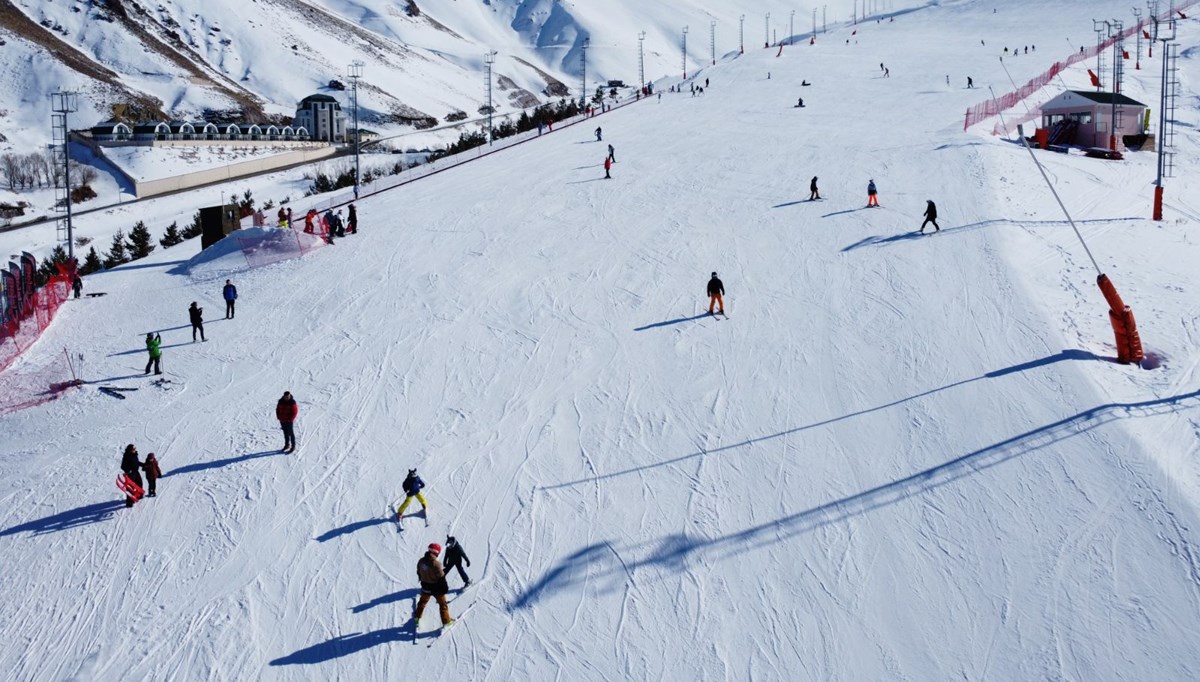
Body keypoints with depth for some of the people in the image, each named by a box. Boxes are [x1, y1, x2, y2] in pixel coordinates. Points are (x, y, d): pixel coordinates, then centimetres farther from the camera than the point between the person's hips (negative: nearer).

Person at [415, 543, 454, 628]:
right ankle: (446, 621, 21)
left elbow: (419, 572, 7)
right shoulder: (436, 564, -29)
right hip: (436, 587, -5)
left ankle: (417, 616, 46)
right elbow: (441, 577, -23)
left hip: (425, 586, 5)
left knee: (423, 601, 30)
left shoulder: (421, 561, -9)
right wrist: (445, 587, -10)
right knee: (443, 604, 14)